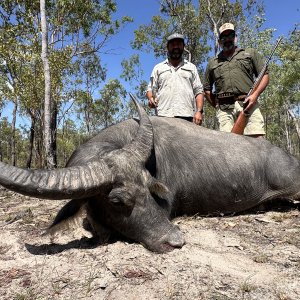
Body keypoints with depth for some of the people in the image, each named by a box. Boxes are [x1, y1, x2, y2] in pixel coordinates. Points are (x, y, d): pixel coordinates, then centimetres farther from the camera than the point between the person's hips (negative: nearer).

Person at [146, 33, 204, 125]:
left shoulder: (191, 67, 23)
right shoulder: (158, 68, 22)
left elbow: (199, 91, 15)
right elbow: (150, 89, 19)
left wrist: (199, 111, -1)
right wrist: (150, 98, -5)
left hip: (187, 117, 1)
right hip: (164, 116, 0)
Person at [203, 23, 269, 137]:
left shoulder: (250, 53, 21)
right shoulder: (212, 63, 24)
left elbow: (264, 75, 13)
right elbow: (207, 89, 26)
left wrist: (255, 95, -5)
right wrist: (217, 106, 12)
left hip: (248, 105, -1)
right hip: (224, 109, 1)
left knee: (257, 139, -16)